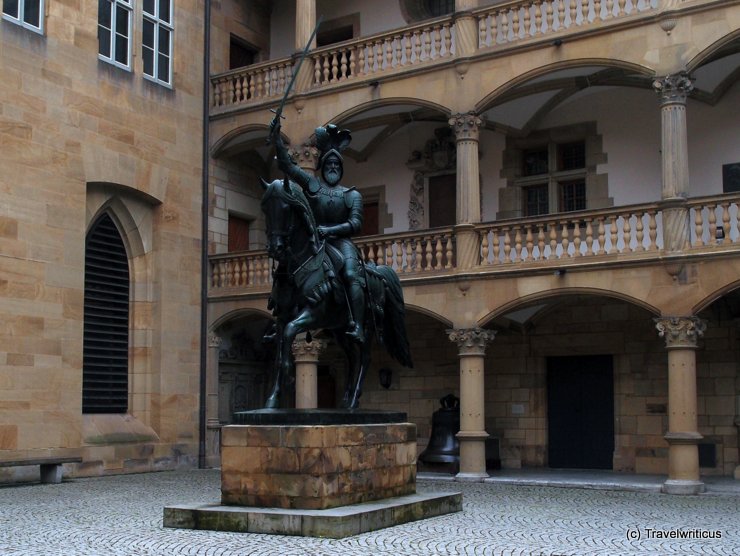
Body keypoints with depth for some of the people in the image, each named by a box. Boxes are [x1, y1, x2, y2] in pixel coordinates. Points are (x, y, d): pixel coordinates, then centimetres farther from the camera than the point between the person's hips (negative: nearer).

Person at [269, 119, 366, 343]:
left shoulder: (352, 195, 13)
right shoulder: (311, 185, 16)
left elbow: (356, 224, -1)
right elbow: (287, 164, 7)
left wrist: (330, 230, -17)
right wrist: (276, 137, -5)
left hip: (341, 242, -3)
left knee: (351, 275, -28)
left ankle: (357, 327, -36)